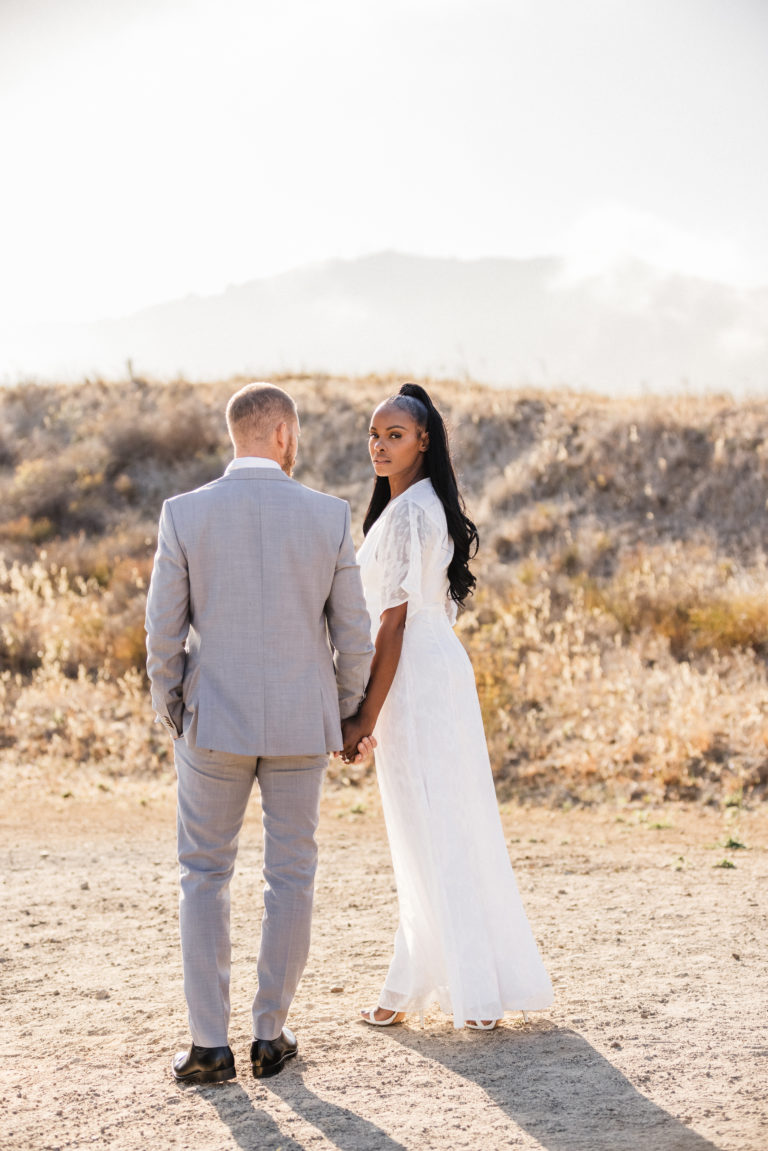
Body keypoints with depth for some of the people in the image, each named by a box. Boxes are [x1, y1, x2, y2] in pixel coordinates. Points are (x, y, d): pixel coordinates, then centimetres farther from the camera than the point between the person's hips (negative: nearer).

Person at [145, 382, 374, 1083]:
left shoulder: (184, 514, -8)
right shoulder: (330, 517, -6)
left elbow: (164, 633, -5)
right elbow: (353, 634, -2)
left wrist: (171, 717, 10)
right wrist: (345, 715, 14)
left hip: (215, 721, 0)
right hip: (301, 723, 1)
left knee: (205, 874, 10)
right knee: (291, 875, 12)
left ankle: (210, 1044, 5)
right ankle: (270, 1035, 16)